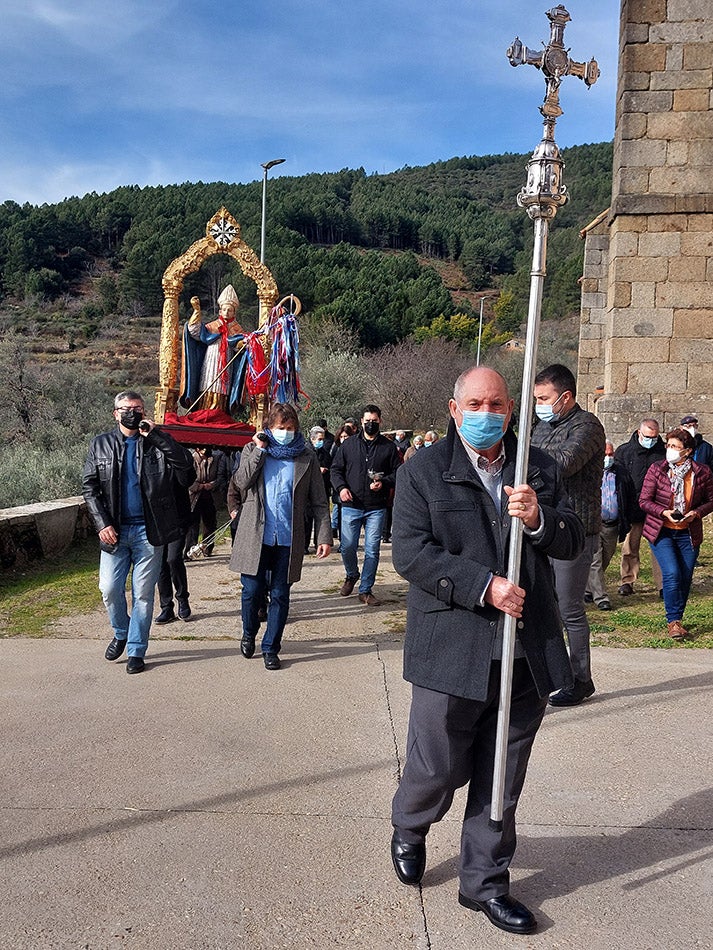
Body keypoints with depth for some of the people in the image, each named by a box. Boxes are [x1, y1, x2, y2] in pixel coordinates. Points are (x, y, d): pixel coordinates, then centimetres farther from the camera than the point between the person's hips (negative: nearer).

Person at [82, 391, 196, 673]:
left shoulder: (158, 443, 3)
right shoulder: (100, 445, 9)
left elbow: (186, 468, -12)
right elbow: (89, 487, 6)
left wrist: (156, 436, -15)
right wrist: (102, 523, -6)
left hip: (148, 531, -1)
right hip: (114, 531, 2)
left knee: (143, 593, 4)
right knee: (110, 589, 2)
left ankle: (136, 650, 17)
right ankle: (121, 633, 30)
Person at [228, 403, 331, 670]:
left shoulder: (306, 457, 5)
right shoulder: (254, 449, 6)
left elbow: (319, 502, 4)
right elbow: (241, 482, -10)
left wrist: (324, 536, -3)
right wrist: (260, 450, -9)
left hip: (288, 539, 0)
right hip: (255, 536, 0)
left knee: (280, 595, 6)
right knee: (252, 591, 3)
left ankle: (270, 648, 21)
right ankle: (249, 634, 31)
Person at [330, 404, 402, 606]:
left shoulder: (389, 447, 5)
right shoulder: (348, 444, 7)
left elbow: (397, 473, 6)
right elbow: (336, 469, 9)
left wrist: (383, 483, -12)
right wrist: (341, 487, -8)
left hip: (376, 508, 0)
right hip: (351, 506, 1)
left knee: (372, 550, 2)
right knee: (347, 547, 2)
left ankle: (365, 590, 14)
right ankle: (352, 575, 32)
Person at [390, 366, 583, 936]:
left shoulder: (540, 470, 8)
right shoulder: (424, 472, -2)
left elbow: (574, 542, 7)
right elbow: (411, 553, -11)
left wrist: (538, 520, -15)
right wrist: (484, 585, -19)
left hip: (528, 653, 4)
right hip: (452, 649, -3)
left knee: (502, 781, 15)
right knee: (438, 767, 8)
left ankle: (485, 883, 36)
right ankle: (408, 831, 43)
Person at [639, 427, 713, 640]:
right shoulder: (657, 469, -5)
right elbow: (644, 500, -4)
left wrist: (696, 513, -13)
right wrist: (665, 513, -19)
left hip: (688, 533, 2)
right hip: (661, 531, -2)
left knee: (685, 578, 7)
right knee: (672, 574, -15)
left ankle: (677, 618, 26)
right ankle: (673, 621, -1)